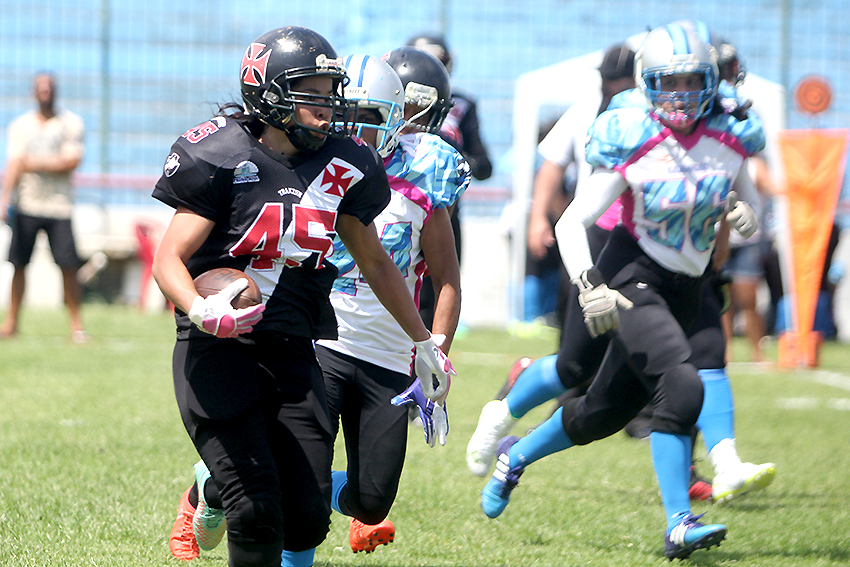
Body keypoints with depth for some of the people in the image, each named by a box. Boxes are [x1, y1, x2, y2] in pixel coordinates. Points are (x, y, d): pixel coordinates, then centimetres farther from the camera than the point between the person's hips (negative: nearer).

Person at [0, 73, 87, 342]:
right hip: (26, 205, 2)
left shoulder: (72, 123, 3)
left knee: (68, 266, -7)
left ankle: (76, 324, 0)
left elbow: (71, 161, -7)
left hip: (59, 205, -2)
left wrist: (35, 163, -8)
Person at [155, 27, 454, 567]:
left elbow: (374, 262, 21)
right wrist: (201, 311, -31)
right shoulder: (221, 158, -8)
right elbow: (170, 259, -10)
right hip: (217, 342, -5)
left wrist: (424, 342, 27)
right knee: (255, 512, -14)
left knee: (307, 517, -1)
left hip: (291, 350, 5)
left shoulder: (343, 167, 6)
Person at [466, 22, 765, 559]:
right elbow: (571, 224, -16)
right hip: (632, 278, -5)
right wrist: (589, 286, -30)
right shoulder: (632, 145, -16)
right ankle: (679, 525, -15)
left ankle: (515, 456, 41)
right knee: (682, 388, -26)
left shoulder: (729, 138, -4)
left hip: (683, 291, 5)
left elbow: (748, 209, 10)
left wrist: (746, 217, -14)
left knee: (605, 412, 13)